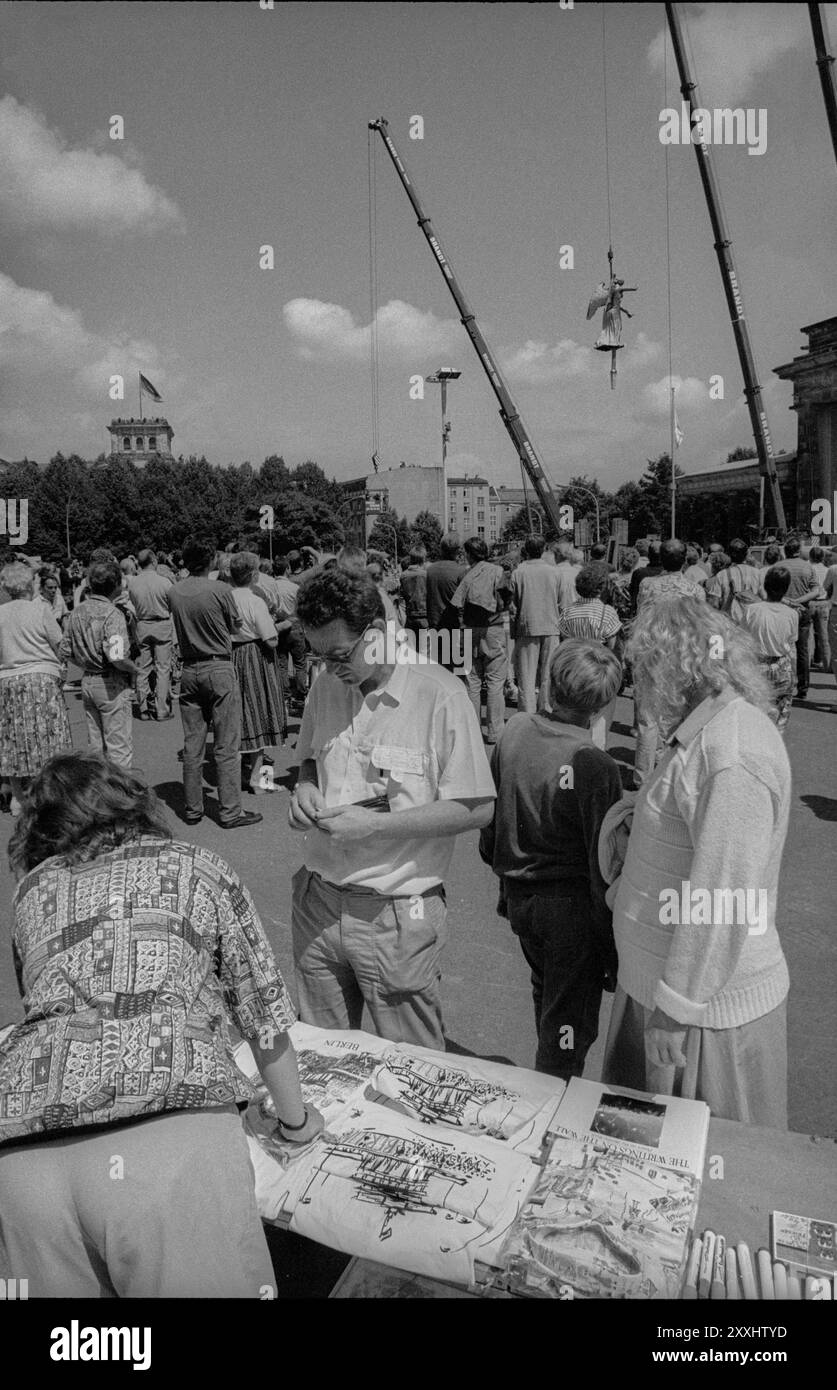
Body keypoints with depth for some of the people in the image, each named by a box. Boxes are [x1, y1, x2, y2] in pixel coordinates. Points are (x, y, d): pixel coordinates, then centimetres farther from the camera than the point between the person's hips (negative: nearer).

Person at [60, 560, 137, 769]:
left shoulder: (78, 611, 5)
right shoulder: (112, 614, -17)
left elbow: (65, 652, 9)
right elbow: (116, 656, -28)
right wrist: (133, 668, -10)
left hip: (87, 681, 7)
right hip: (112, 683, -7)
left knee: (95, 745, 16)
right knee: (119, 745, 1)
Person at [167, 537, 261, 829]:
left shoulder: (173, 593, 1)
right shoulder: (220, 589, -11)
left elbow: (181, 627, 11)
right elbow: (235, 626, 1)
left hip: (189, 670, 5)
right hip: (219, 668, -4)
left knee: (192, 745, 11)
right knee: (227, 745, 1)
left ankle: (193, 809, 18)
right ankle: (230, 811, 3)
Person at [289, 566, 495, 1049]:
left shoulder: (440, 695, -15)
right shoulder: (326, 686, 3)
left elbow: (477, 809, -14)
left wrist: (376, 825, -20)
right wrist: (305, 788, -2)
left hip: (399, 915, -5)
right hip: (319, 902, 5)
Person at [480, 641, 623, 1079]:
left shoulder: (513, 732, -7)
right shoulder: (595, 767, -23)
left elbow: (488, 823, 4)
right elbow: (604, 867, -19)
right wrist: (613, 949, -8)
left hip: (518, 896, 7)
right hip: (572, 906, -7)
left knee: (546, 991, 29)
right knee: (569, 1027, 11)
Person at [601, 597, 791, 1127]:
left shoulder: (732, 756, -26)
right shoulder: (711, 732, 7)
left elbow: (724, 902, -27)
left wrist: (677, 1009, -21)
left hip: (707, 1008, -9)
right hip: (659, 981, 9)